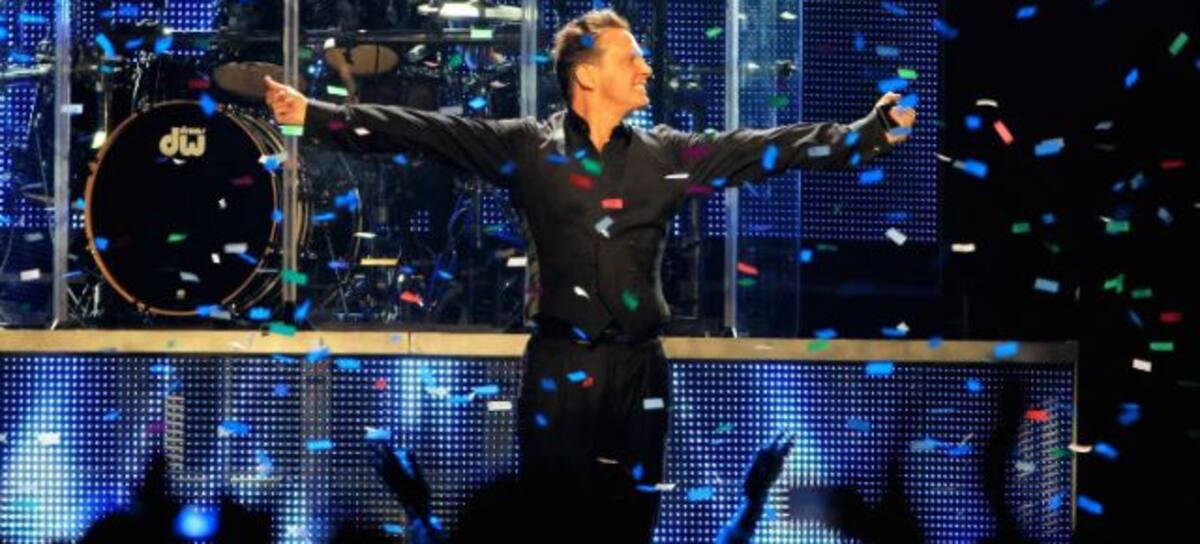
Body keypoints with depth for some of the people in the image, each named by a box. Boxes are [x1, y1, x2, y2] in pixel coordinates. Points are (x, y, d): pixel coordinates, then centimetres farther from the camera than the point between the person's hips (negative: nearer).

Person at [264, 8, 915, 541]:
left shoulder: (670, 155, 8)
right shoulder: (526, 148, 0)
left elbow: (770, 147, 7)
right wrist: (315, 116, -11)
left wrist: (868, 133, 0)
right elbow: (420, 131, -4)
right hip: (559, 366, -2)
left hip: (638, 367, 3)